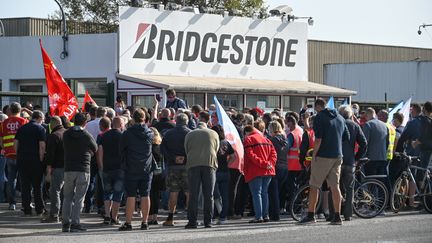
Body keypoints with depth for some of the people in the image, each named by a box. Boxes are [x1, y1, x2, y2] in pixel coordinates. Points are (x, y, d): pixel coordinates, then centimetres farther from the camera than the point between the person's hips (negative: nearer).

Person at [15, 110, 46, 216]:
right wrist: (41, 159, -7)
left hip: (22, 160, 4)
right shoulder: (41, 129, -4)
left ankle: (26, 209, 6)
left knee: (25, 185, 7)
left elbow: (16, 143, 7)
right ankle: (39, 209, 8)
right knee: (37, 185, 5)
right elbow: (42, 146, -12)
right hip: (35, 160, -4)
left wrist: (19, 155, 12)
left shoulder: (22, 128, 10)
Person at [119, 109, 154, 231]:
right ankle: (145, 222, 7)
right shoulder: (150, 133, 1)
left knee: (131, 196, -1)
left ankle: (128, 222, -2)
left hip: (131, 169, -2)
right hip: (147, 169, 2)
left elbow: (121, 149, 2)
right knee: (145, 196, 5)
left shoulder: (127, 133, -8)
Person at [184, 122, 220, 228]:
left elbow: (186, 151, 16)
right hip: (209, 164, 0)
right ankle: (208, 221, -1)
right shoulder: (214, 134, 16)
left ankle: (192, 221, -4)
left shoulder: (189, 135, 17)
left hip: (193, 165, 0)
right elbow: (216, 150, 16)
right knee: (208, 195, 2)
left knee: (193, 195, 0)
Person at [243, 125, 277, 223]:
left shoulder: (248, 140, -3)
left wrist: (263, 164, -18)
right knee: (264, 192, 14)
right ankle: (265, 215, 12)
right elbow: (273, 153, 9)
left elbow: (251, 156, -16)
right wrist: (270, 163, -4)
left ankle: (259, 217, -12)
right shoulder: (266, 139, 18)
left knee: (256, 193, -5)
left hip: (255, 172, -6)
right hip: (268, 171, 6)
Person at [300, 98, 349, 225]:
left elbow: (318, 139, -15)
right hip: (337, 156, 6)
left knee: (314, 186, 2)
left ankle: (311, 215, 2)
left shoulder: (320, 117, -7)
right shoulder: (340, 118, 14)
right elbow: (346, 137, 18)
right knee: (335, 186, 6)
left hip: (323, 156, -6)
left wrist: (314, 155, -9)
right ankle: (337, 216, 3)